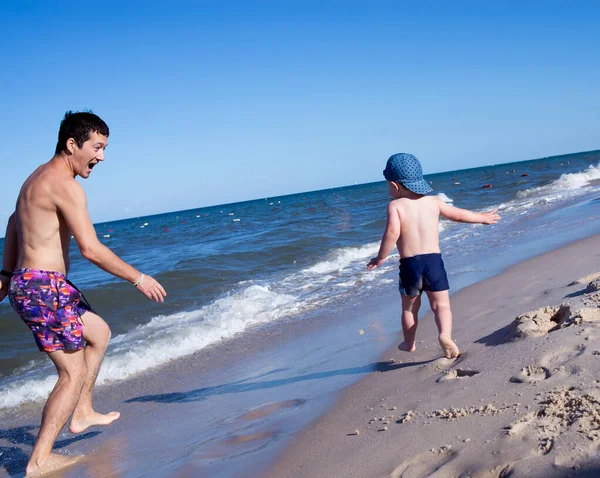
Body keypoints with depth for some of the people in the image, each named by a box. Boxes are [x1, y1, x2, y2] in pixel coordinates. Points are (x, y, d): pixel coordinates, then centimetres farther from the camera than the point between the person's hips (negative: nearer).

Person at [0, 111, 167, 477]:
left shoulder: (38, 178, 15)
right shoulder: (65, 185, -18)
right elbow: (91, 249, -25)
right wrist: (139, 278, -15)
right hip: (44, 287, -10)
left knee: (99, 332, 24)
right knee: (74, 374, -1)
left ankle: (82, 413, 29)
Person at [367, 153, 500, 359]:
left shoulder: (395, 205, -6)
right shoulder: (433, 201, 7)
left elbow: (392, 231, -23)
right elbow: (460, 215, 18)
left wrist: (381, 258, -14)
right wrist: (482, 217, 34)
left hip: (409, 263, -1)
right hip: (434, 260, 2)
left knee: (410, 307, 19)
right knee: (441, 304, 7)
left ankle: (409, 343, 35)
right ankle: (445, 334, -20)